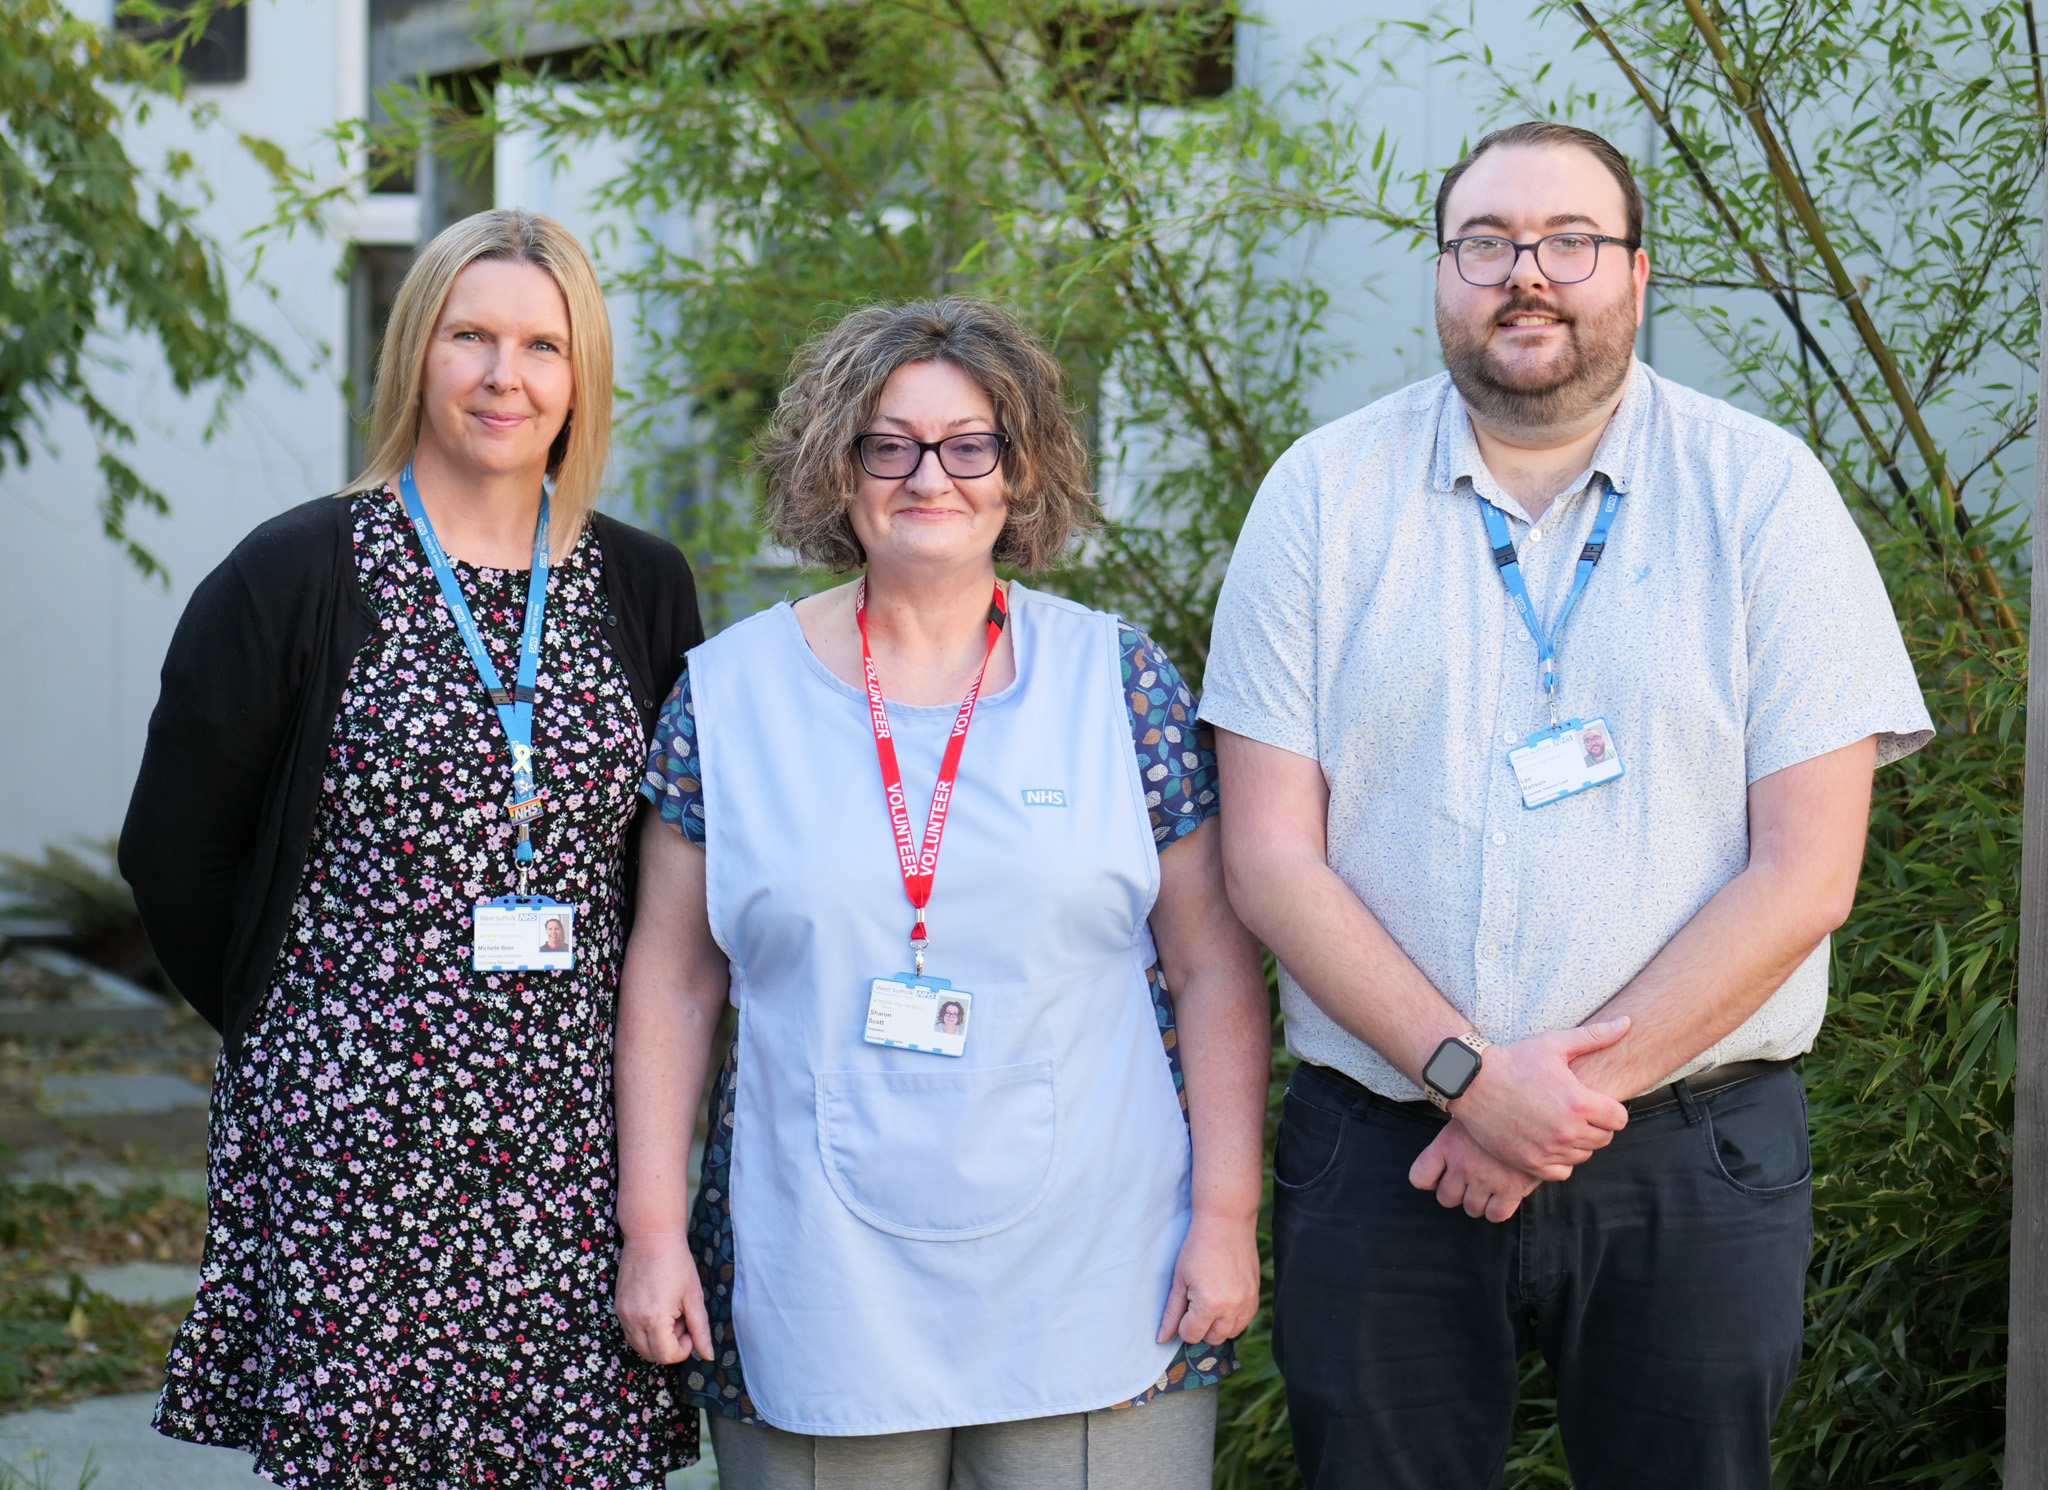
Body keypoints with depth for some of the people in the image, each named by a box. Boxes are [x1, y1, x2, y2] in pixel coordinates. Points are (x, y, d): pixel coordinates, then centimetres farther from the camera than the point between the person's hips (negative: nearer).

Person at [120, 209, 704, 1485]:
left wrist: (617, 1040, 10)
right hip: (353, 1134, -3)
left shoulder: (643, 590, 9)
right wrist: (287, 1029, 8)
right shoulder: (298, 577, -1)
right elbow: (174, 853, 4)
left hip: (574, 1139, 3)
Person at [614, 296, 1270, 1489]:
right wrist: (653, 1225, 2)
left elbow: (1213, 967, 3)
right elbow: (674, 980, 7)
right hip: (813, 1297, 1)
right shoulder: (732, 691, 4)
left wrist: (1227, 1214, -3)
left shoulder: (1120, 680, 2)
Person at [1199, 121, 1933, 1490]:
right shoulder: (1326, 493, 3)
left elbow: (1806, 873, -6)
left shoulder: (1764, 493, 0)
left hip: (1693, 1168, 0)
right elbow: (1271, 855, -3)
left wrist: (1574, 1092, -12)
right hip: (1379, 1159, 1)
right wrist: (1469, 1073, -15)